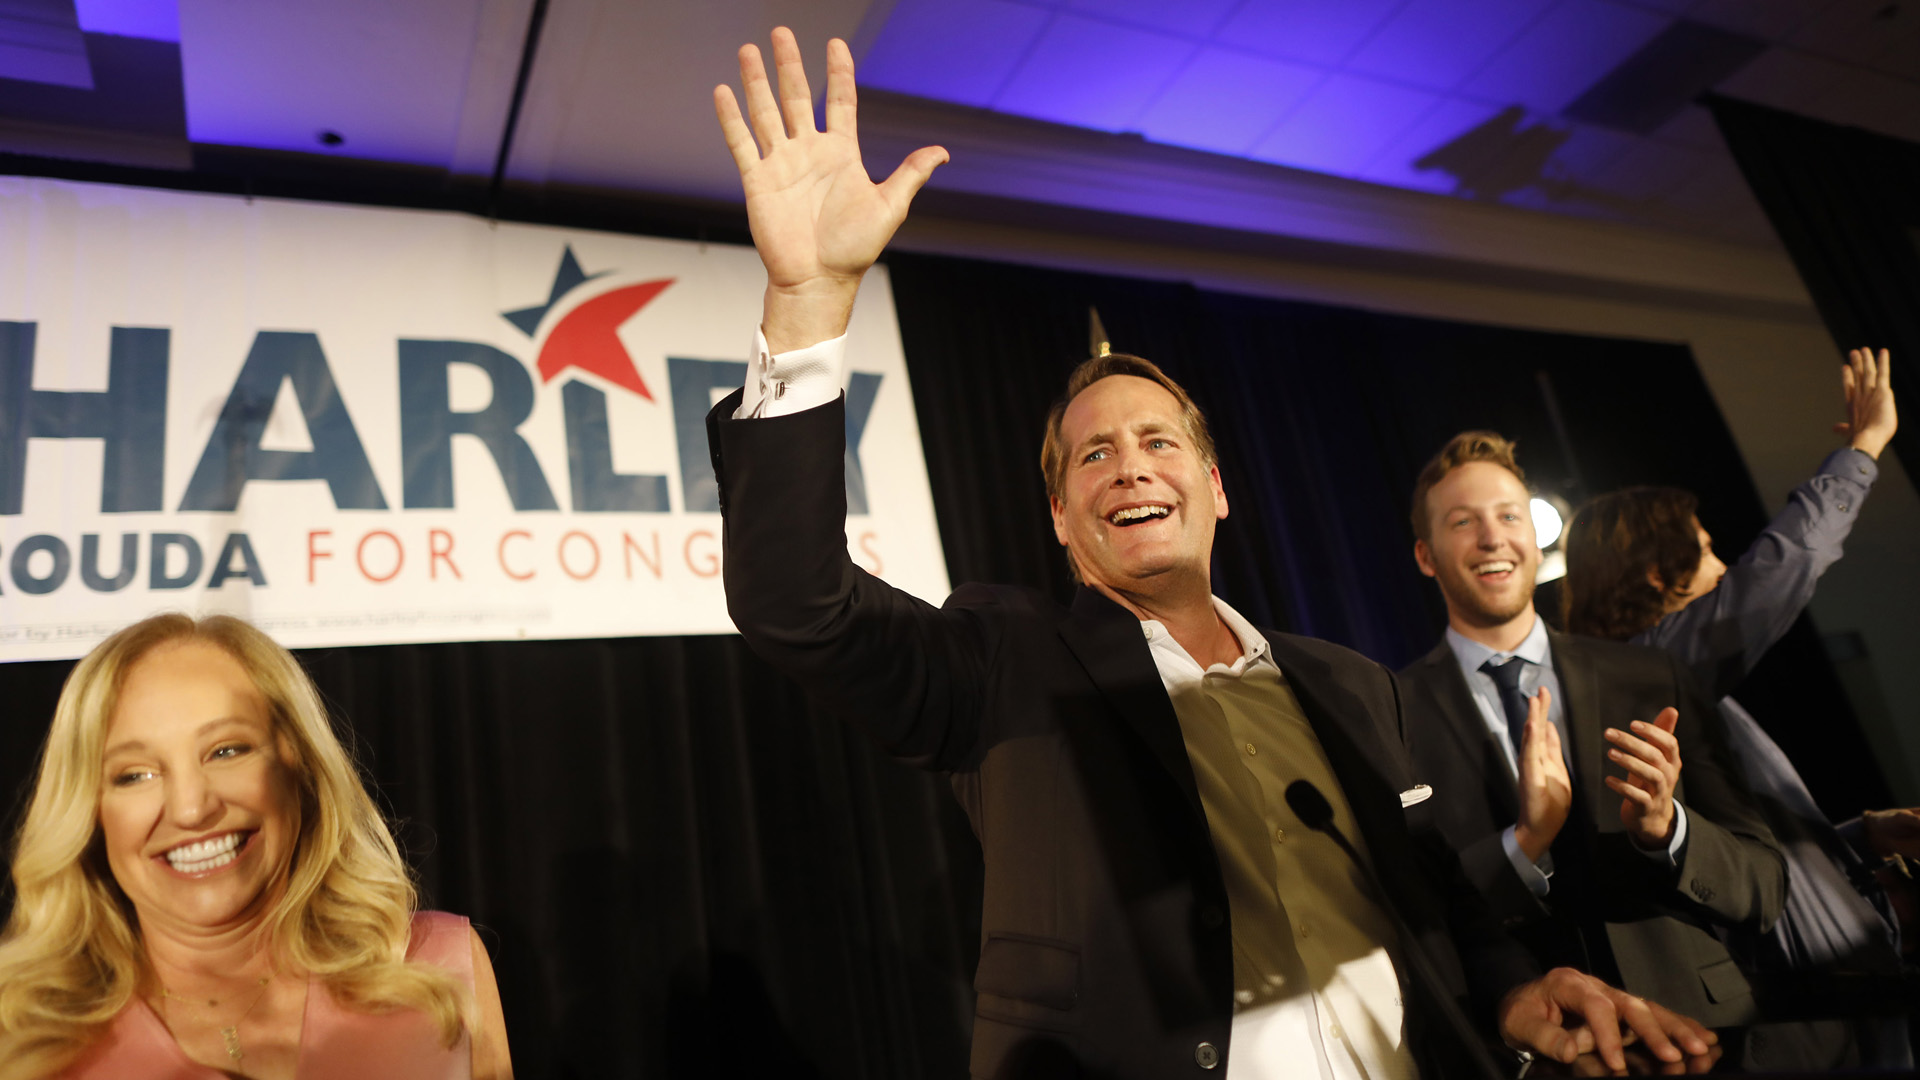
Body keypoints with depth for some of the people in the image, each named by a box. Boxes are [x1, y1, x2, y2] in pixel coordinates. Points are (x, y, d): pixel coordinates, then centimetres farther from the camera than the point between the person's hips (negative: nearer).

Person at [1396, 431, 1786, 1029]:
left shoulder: (1651, 682, 5)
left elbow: (1764, 892, 6)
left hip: (1695, 1023, 3)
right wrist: (1522, 843, -19)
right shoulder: (1388, 714, -4)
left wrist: (1665, 825, -12)